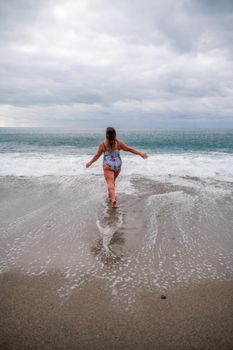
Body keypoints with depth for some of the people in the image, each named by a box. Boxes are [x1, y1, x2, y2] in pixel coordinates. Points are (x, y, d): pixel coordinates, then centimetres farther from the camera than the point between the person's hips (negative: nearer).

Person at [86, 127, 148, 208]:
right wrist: (140, 154, 4)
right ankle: (110, 195, 41)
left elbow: (97, 155, 0)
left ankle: (113, 199, -26)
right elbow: (129, 149, -2)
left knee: (110, 183, -6)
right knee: (112, 181, 24)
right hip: (117, 164, 3)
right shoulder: (119, 142, -3)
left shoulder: (102, 144, -7)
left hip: (108, 165, -3)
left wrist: (90, 162, 15)